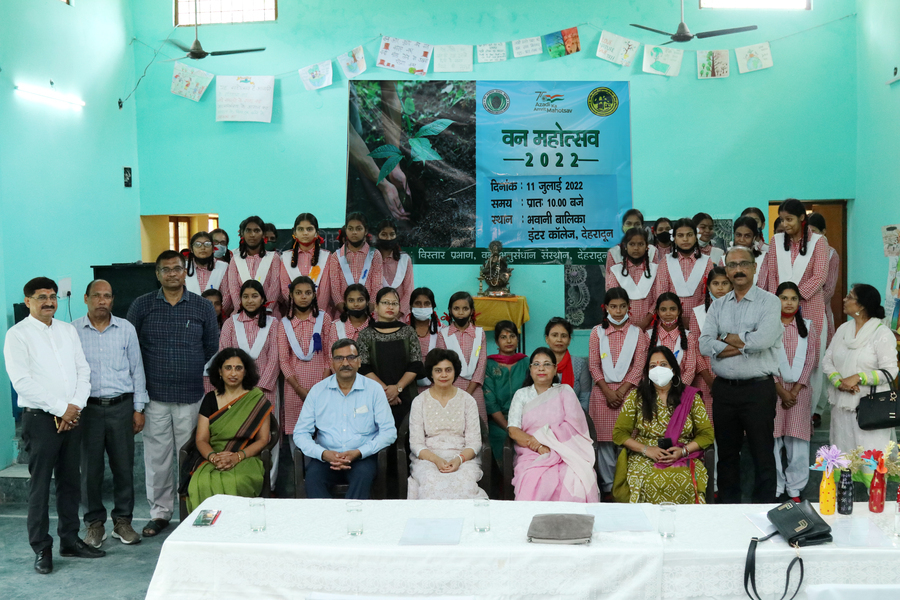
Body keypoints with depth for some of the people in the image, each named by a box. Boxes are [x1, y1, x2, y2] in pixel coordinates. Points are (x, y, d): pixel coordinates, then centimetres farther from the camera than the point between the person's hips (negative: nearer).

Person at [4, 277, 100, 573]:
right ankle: (41, 548, 8)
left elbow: (83, 371, 9)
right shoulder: (17, 335, -4)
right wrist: (60, 409, -13)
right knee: (40, 484, 0)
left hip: (72, 416, 5)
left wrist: (75, 407, -5)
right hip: (39, 417, -5)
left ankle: (70, 540, 21)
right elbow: (22, 382, -12)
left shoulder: (68, 330, 13)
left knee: (71, 481, 10)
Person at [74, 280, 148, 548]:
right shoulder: (73, 331, 2)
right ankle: (95, 523, 17)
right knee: (90, 468, 4)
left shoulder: (126, 329, 6)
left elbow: (137, 369, 9)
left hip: (121, 406, 1)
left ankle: (123, 521, 17)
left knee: (124, 466, 4)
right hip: (88, 407, -1)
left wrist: (138, 408, 5)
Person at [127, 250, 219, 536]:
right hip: (155, 396, 0)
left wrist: (204, 379, 9)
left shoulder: (203, 307, 5)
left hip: (192, 396, 0)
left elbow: (213, 349, 11)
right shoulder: (141, 306, 4)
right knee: (156, 456, 5)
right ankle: (160, 511, 18)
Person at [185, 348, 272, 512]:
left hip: (246, 460, -2)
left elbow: (262, 440, 3)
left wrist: (237, 456, -14)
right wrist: (213, 457, -14)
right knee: (202, 483, -32)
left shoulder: (257, 400, 7)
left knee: (234, 483, -36)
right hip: (212, 460, 2)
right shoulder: (210, 399, 14)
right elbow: (201, 439, 8)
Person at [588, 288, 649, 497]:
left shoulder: (637, 333, 6)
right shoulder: (597, 332, 5)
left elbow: (638, 366, -1)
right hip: (603, 391, 0)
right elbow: (594, 365, 1)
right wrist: (608, 392, -9)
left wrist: (621, 391, -10)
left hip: (628, 391, 0)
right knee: (604, 438, 1)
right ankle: (608, 484, 10)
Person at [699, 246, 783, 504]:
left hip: (758, 388, -4)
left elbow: (763, 340, -19)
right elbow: (705, 345, -4)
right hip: (723, 389, 4)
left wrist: (726, 337, -7)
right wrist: (745, 342, -13)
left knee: (763, 454, 2)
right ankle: (728, 505, 25)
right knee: (726, 452, 13)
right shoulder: (717, 306, 10)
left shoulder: (769, 302, -2)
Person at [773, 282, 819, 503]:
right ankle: (775, 489, 9)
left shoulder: (807, 327, 10)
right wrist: (781, 390, -9)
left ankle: (795, 489, 12)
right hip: (773, 389, -2)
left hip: (799, 389, 2)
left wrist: (796, 389, -6)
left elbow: (811, 360, 4)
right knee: (773, 440, -2)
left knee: (797, 440, 1)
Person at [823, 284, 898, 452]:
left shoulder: (882, 333, -7)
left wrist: (858, 378, -19)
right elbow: (827, 361, 6)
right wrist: (838, 382, -12)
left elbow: (890, 372, -13)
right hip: (841, 405, 6)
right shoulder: (843, 329, 11)